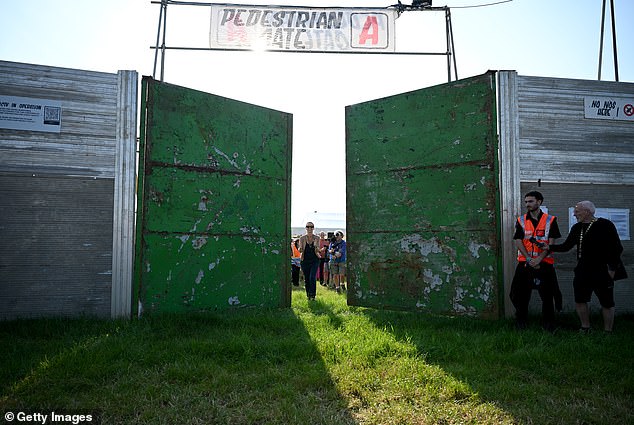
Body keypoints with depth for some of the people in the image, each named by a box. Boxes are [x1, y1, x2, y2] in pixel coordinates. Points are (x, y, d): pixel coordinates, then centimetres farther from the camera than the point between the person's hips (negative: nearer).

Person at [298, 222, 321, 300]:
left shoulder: (317, 238, 2)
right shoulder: (302, 238, 1)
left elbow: (318, 250, -1)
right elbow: (300, 250, -1)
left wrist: (316, 247, -24)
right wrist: (300, 249, -25)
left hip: (314, 260, -1)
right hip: (305, 260, 1)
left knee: (312, 277, -14)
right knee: (306, 278, 7)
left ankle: (312, 295, -6)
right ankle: (308, 295, 22)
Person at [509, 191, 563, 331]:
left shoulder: (550, 220, 1)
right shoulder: (521, 221, 6)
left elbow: (551, 243, -4)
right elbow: (518, 242, -1)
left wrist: (538, 259, -15)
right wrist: (529, 260, -12)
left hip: (544, 263, -1)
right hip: (525, 263, 2)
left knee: (547, 295, 2)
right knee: (521, 294, 3)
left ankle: (548, 324, 16)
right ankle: (521, 323, 16)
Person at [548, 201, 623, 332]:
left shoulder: (605, 225, -10)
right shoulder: (577, 228, 8)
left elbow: (617, 248, -9)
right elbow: (566, 246, 11)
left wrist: (612, 269, -11)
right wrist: (549, 247, -3)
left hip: (602, 272, -6)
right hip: (582, 272, 6)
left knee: (607, 304, 5)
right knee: (579, 300, 8)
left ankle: (608, 332, 17)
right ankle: (585, 328, 24)